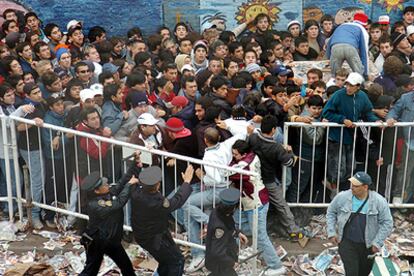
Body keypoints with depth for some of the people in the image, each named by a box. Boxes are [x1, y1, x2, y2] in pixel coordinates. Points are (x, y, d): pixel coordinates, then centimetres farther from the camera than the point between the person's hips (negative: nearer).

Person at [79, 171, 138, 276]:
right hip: (96, 242, -7)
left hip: (112, 239, 7)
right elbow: (119, 203, -36)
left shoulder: (109, 193, -8)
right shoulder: (94, 205, -32)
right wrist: (129, 184, -31)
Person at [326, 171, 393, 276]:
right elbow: (331, 212, 5)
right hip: (347, 243, -1)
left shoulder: (379, 201, -13)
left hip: (367, 245, 1)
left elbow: (387, 223, -7)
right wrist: (331, 232, -2)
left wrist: (377, 242, -12)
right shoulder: (342, 197, -11)